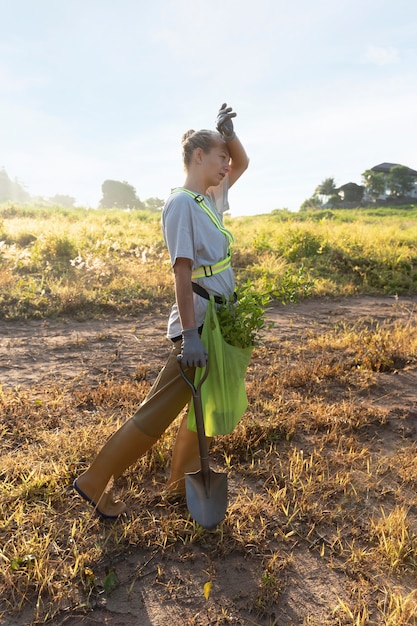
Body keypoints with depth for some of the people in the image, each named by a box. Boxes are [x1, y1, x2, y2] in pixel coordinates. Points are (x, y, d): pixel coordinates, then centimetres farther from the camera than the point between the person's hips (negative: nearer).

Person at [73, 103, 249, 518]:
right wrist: (190, 335, -25)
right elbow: (182, 272, -21)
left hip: (218, 321, 10)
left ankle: (183, 481, 33)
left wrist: (228, 131, 7)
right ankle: (94, 483, 13)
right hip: (197, 324, -10)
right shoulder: (181, 204, -14)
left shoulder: (210, 199, 12)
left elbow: (242, 164, 26)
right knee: (160, 410, -3)